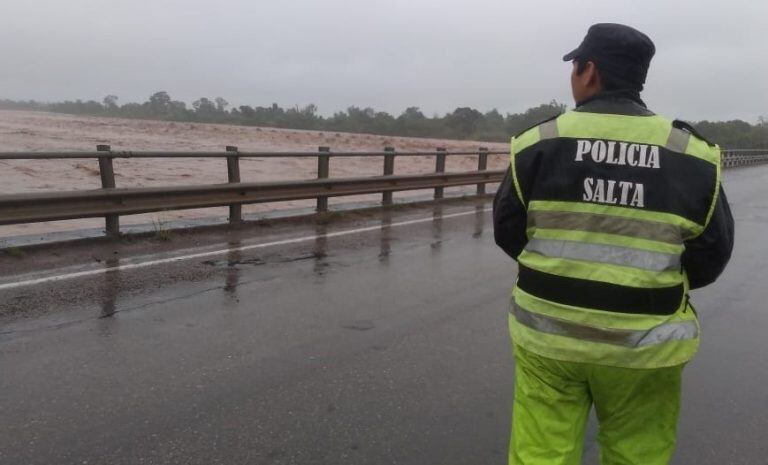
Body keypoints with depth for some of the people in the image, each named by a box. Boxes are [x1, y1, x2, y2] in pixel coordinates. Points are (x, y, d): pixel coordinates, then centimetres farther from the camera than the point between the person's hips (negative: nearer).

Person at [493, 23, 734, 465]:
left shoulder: (538, 143, -7)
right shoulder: (693, 155, -4)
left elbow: (508, 233, 0)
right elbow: (712, 255, 1)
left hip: (548, 333, 0)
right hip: (643, 344, 1)